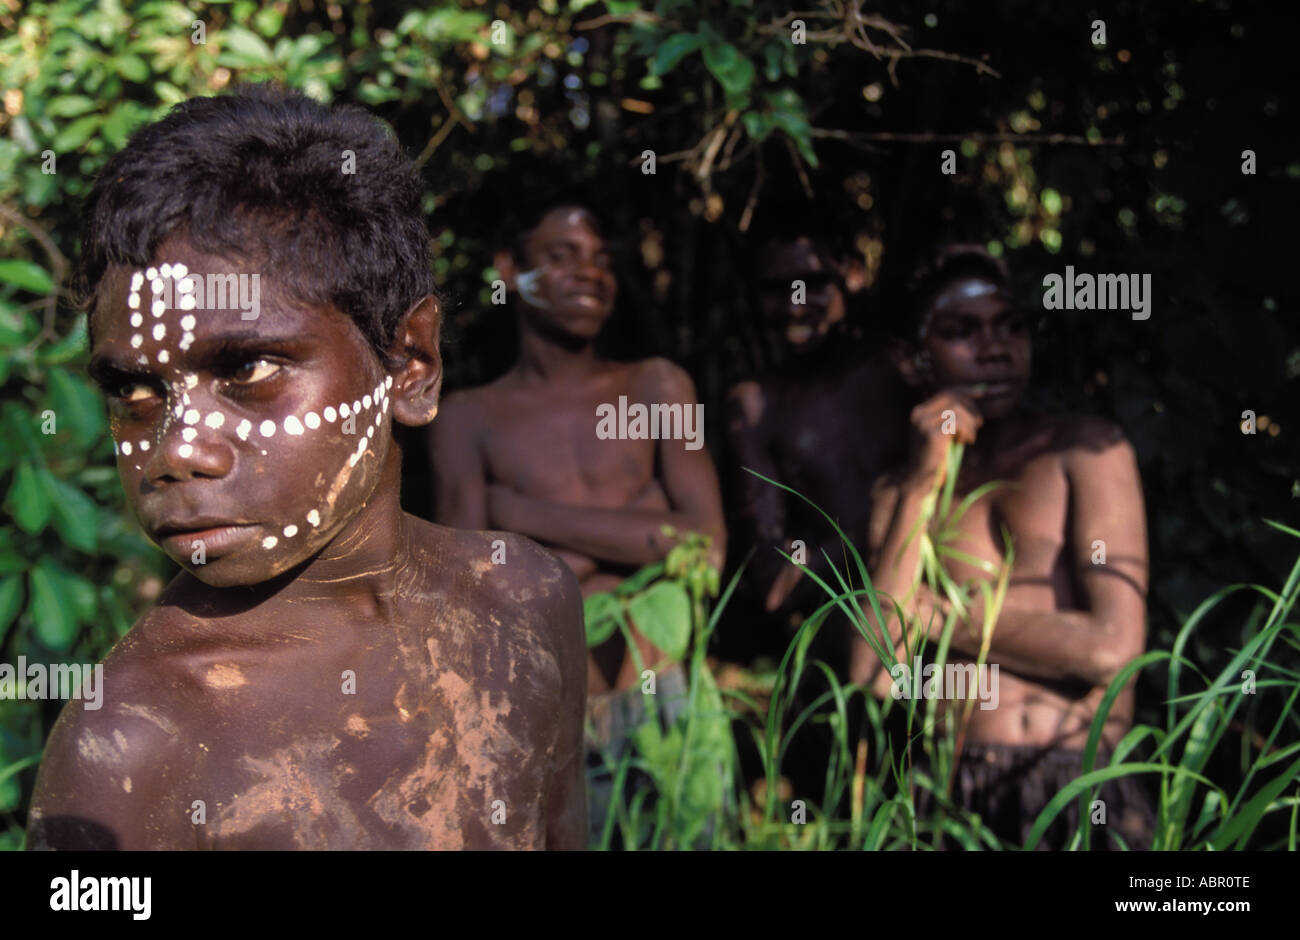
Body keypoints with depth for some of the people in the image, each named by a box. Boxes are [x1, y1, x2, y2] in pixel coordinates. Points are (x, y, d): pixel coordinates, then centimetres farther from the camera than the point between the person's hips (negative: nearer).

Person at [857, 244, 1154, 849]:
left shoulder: (1086, 452, 4)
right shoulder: (897, 493, 13)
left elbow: (1112, 647, -7)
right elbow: (875, 677, -1)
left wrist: (937, 614, 1)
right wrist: (921, 488, -3)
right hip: (949, 795, 3)